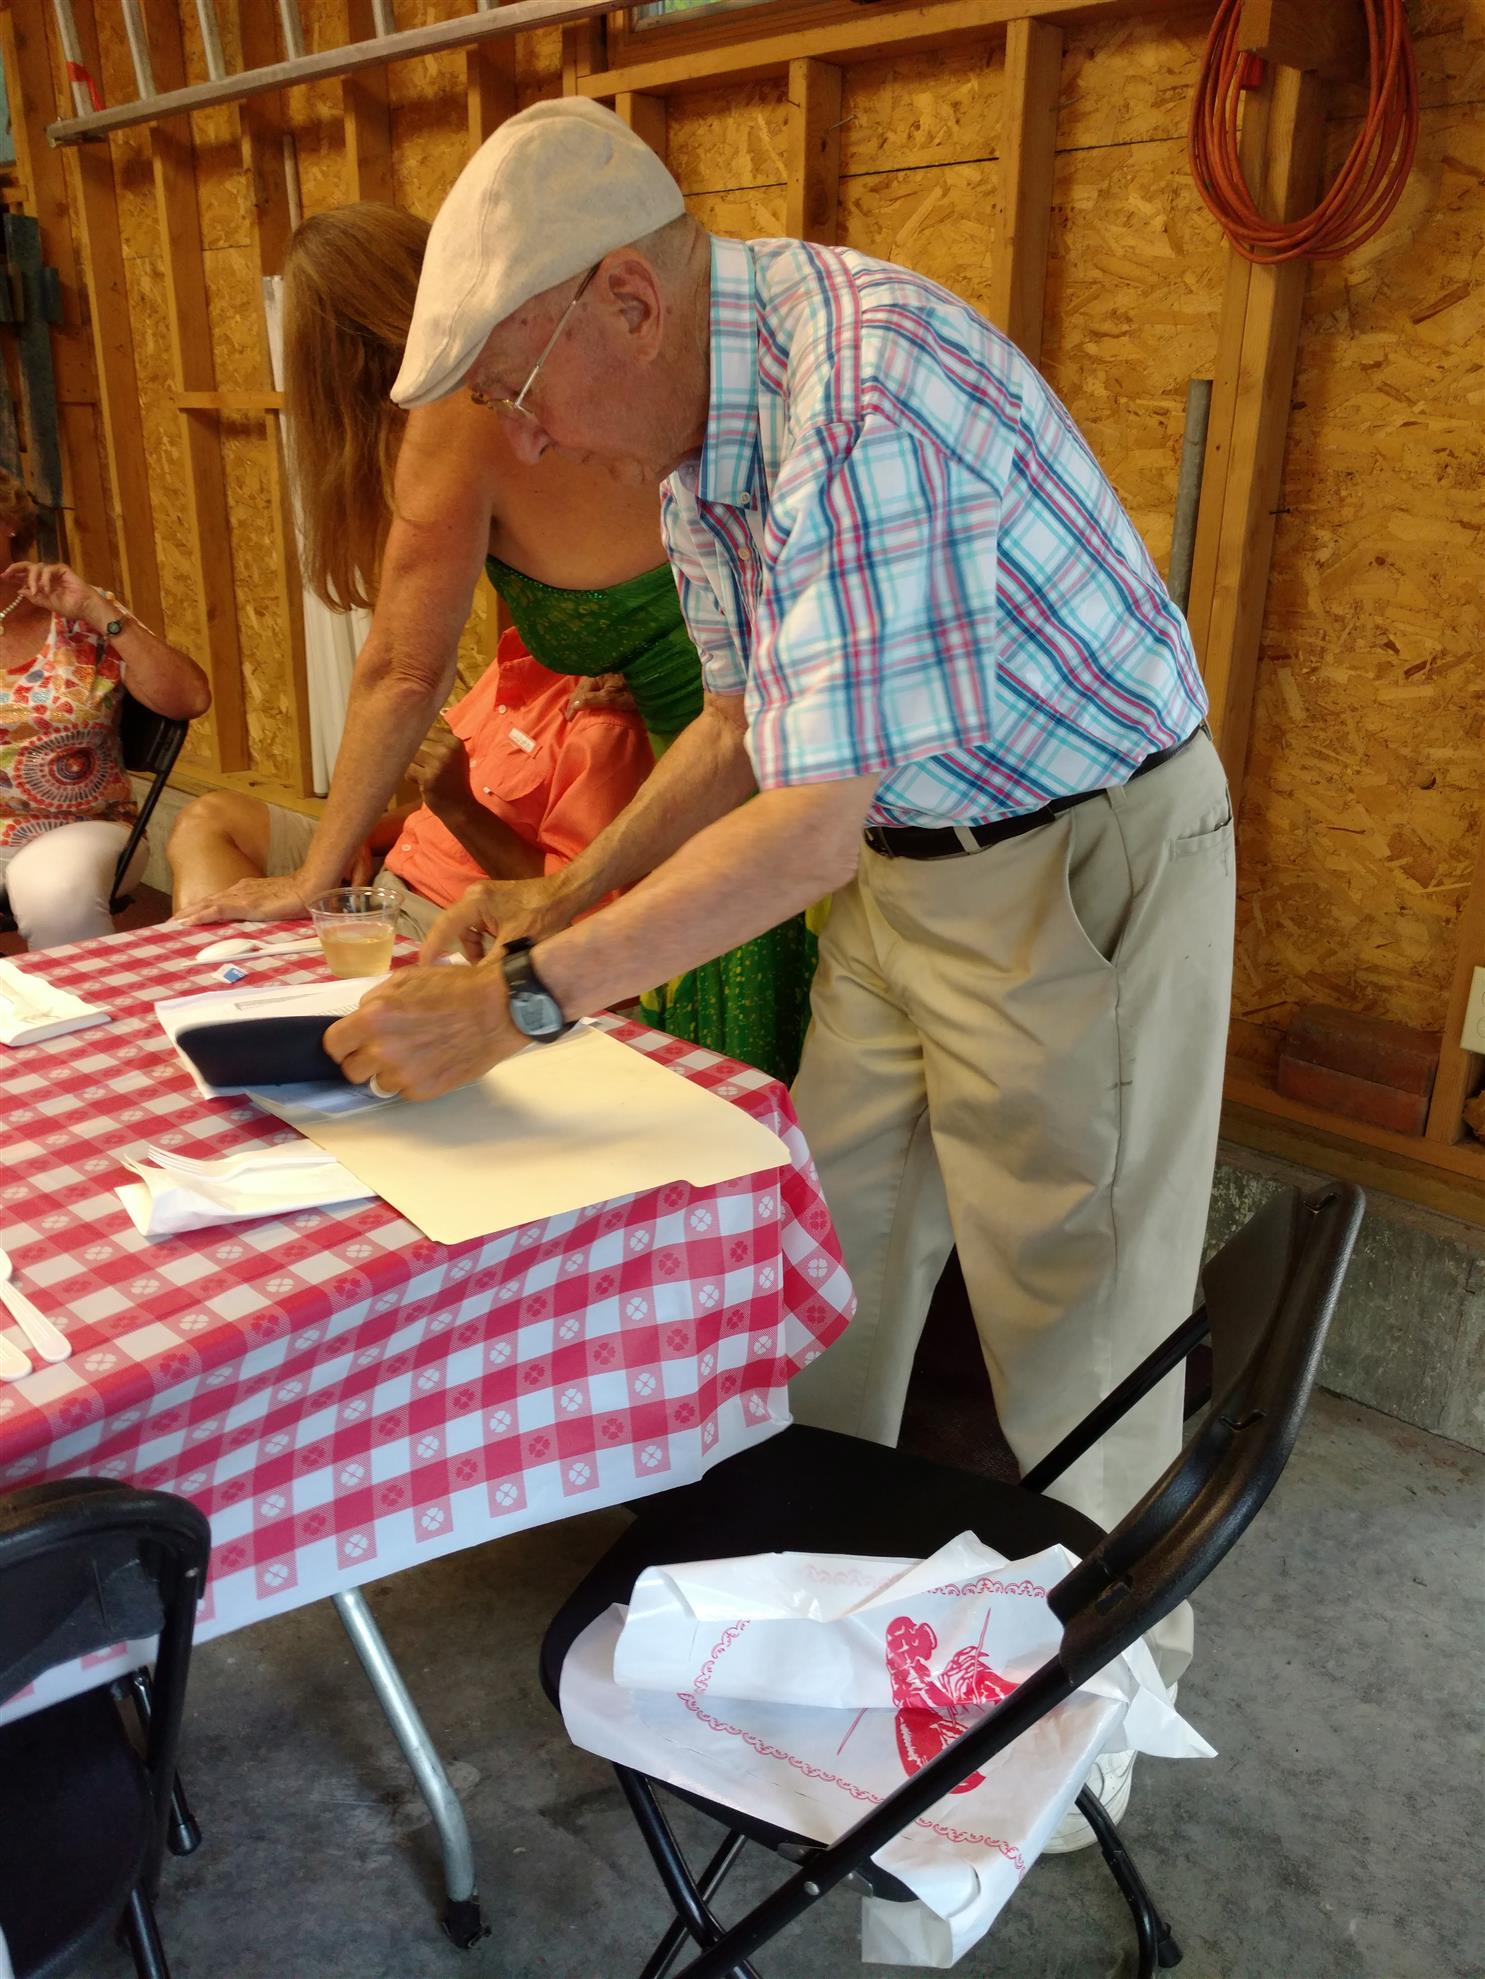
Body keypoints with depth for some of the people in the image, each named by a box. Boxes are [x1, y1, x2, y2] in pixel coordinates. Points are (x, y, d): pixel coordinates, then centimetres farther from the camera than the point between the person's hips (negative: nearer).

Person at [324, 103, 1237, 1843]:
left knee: (1082, 1326, 5)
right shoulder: (697, 430, 3)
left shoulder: (869, 383, -28)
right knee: (821, 1260, 15)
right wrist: (562, 900, 5)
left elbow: (812, 823, -31)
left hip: (1086, 863, -8)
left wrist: (520, 999, -26)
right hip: (910, 863, 9)